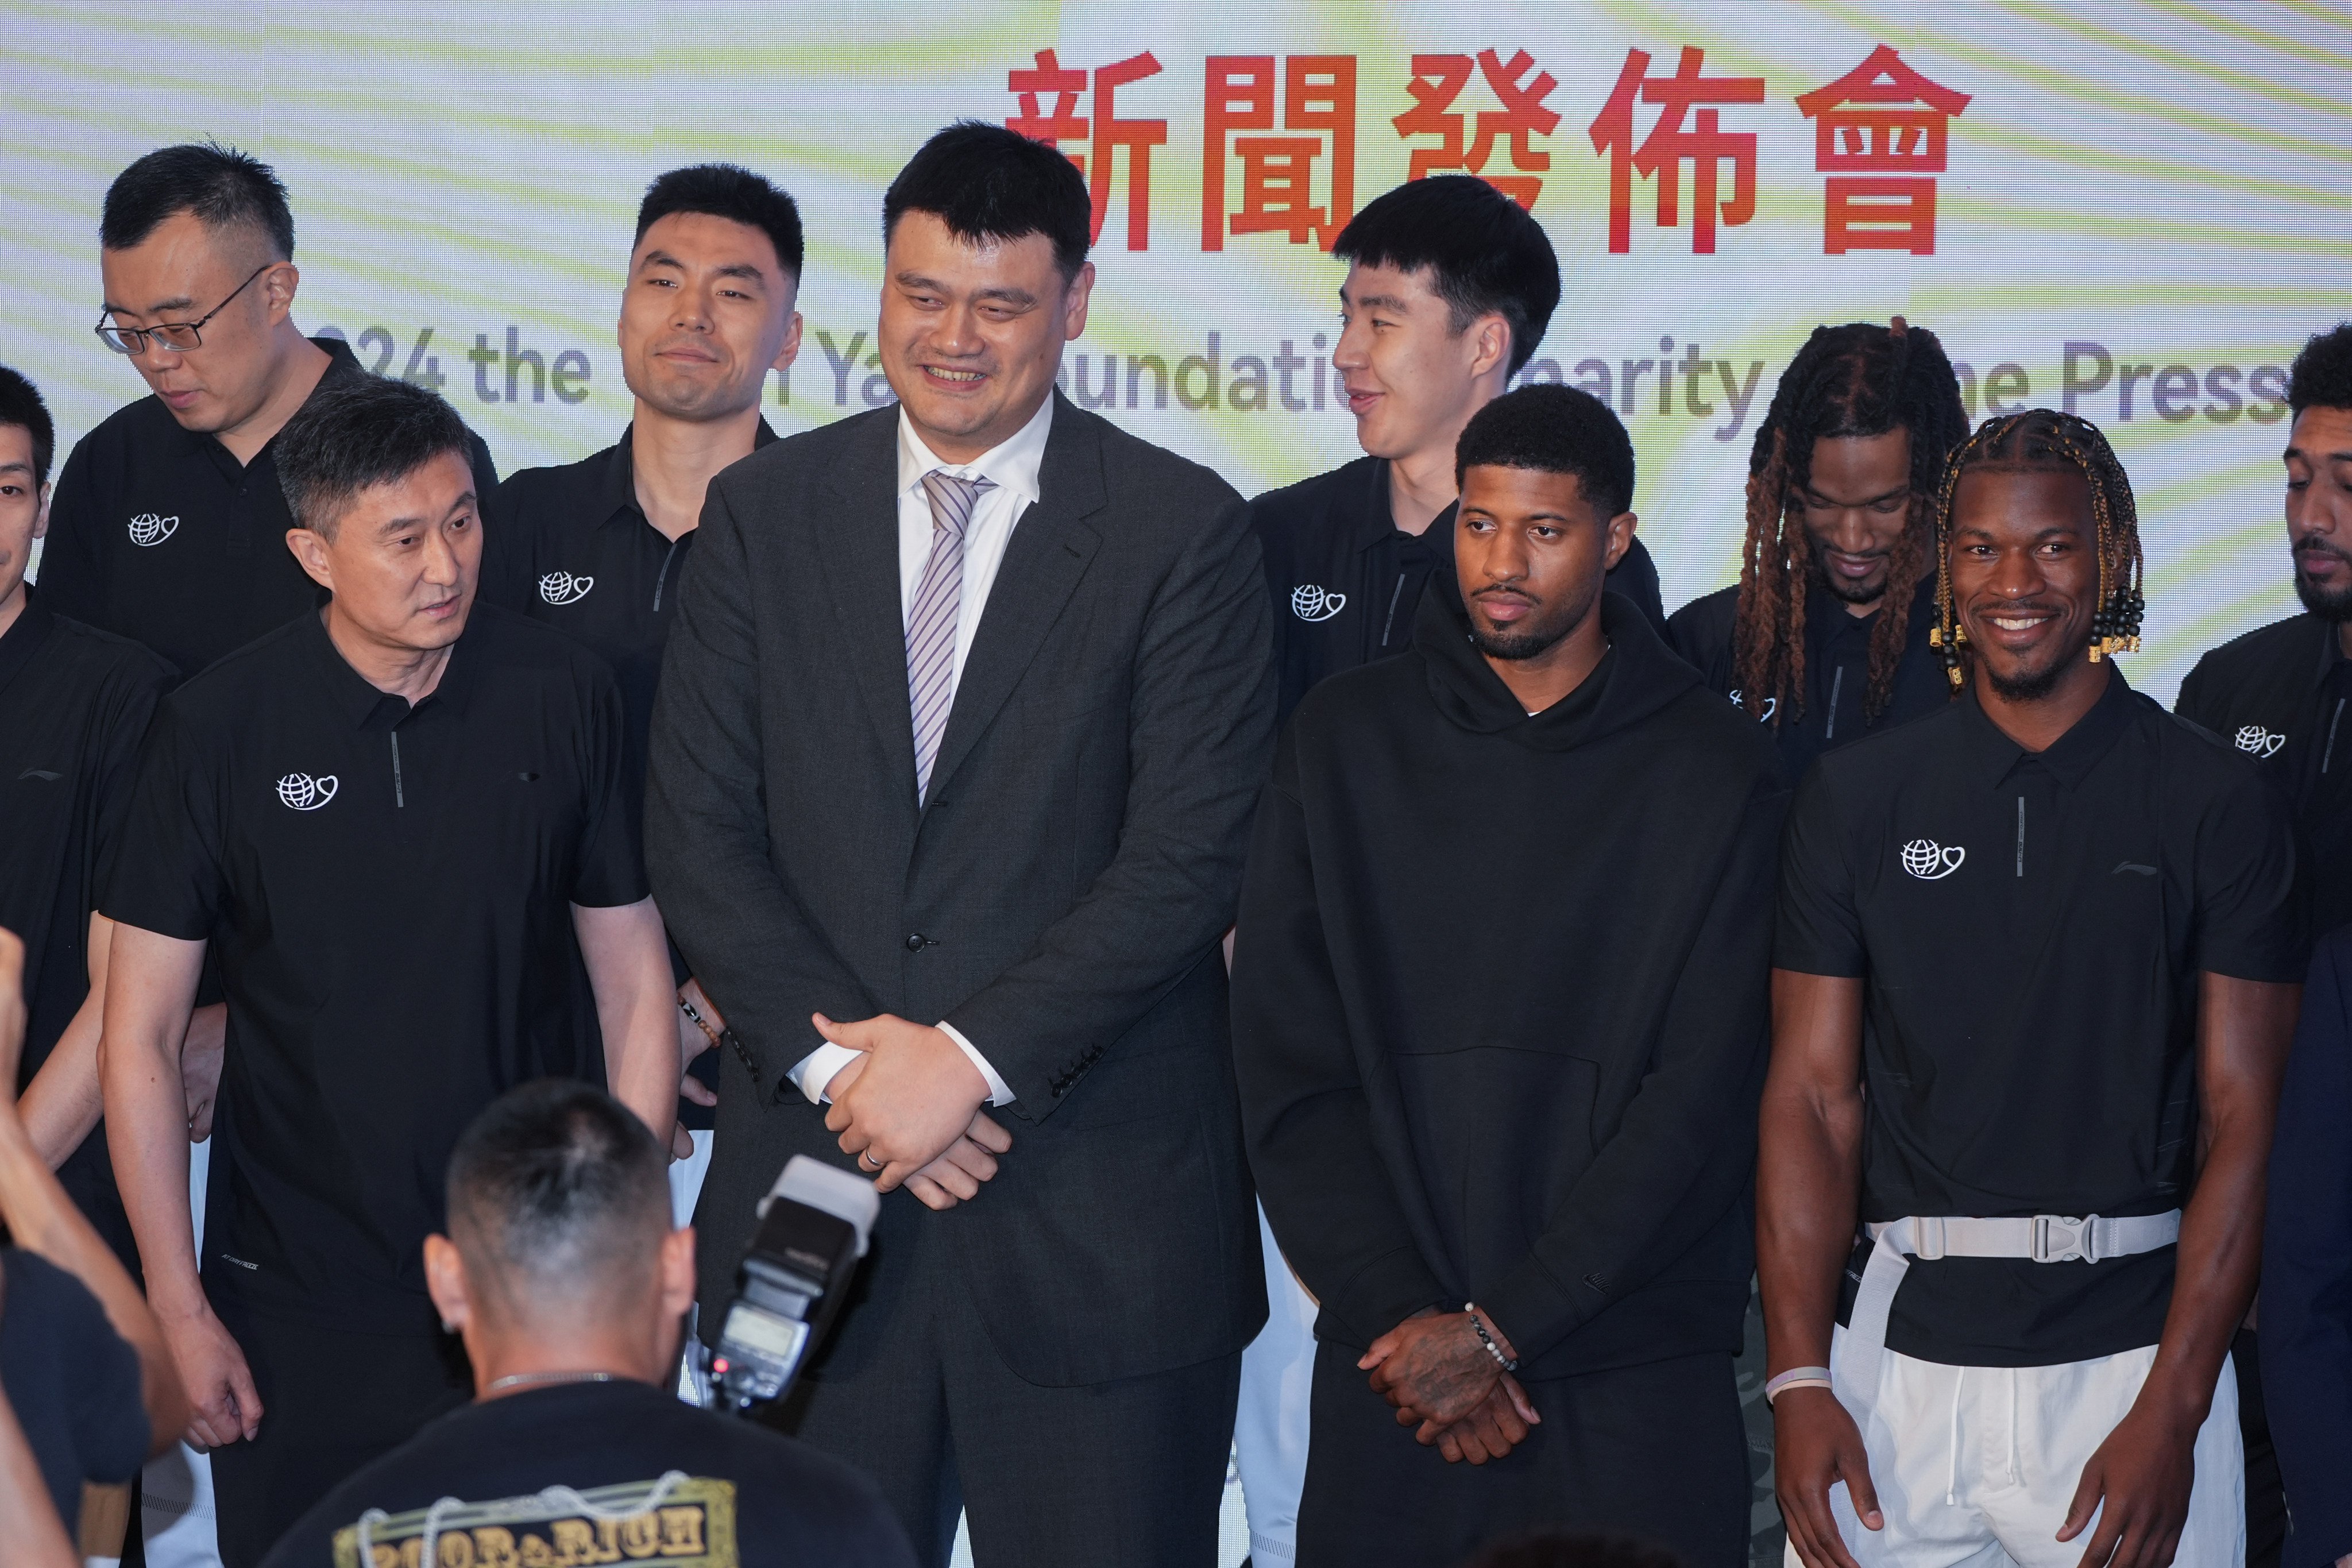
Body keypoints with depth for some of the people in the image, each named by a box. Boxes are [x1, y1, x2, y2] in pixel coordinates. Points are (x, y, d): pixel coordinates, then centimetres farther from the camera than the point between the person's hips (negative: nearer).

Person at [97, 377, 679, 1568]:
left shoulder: (561, 698, -2)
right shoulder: (218, 730, -6)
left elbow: (634, 986, 3)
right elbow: (140, 1036, -2)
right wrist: (178, 1310, -4)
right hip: (296, 1311, -1)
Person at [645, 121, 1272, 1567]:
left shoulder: (1182, 529, -1)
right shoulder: (766, 512, 8)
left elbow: (1188, 856, -9)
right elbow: (699, 831, 4)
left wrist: (971, 1057, -14)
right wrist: (838, 1057, -8)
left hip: (1099, 1194, -2)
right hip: (817, 1172, 3)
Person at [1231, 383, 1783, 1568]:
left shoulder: (1714, 772, 0)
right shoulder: (1345, 739, 6)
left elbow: (1701, 1093, -6)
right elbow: (1286, 1062, 2)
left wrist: (1500, 1326, -12)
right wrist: (1394, 1313, -9)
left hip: (1637, 1383, -1)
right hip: (1390, 1379, 2)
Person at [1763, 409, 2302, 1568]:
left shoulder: (2221, 806, 1)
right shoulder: (1855, 797, 7)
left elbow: (2243, 1124, -3)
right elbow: (1813, 1098, 4)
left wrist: (2172, 1412, -12)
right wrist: (1799, 1381, -6)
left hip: (2135, 1353, -1)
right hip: (1900, 1353, 1)